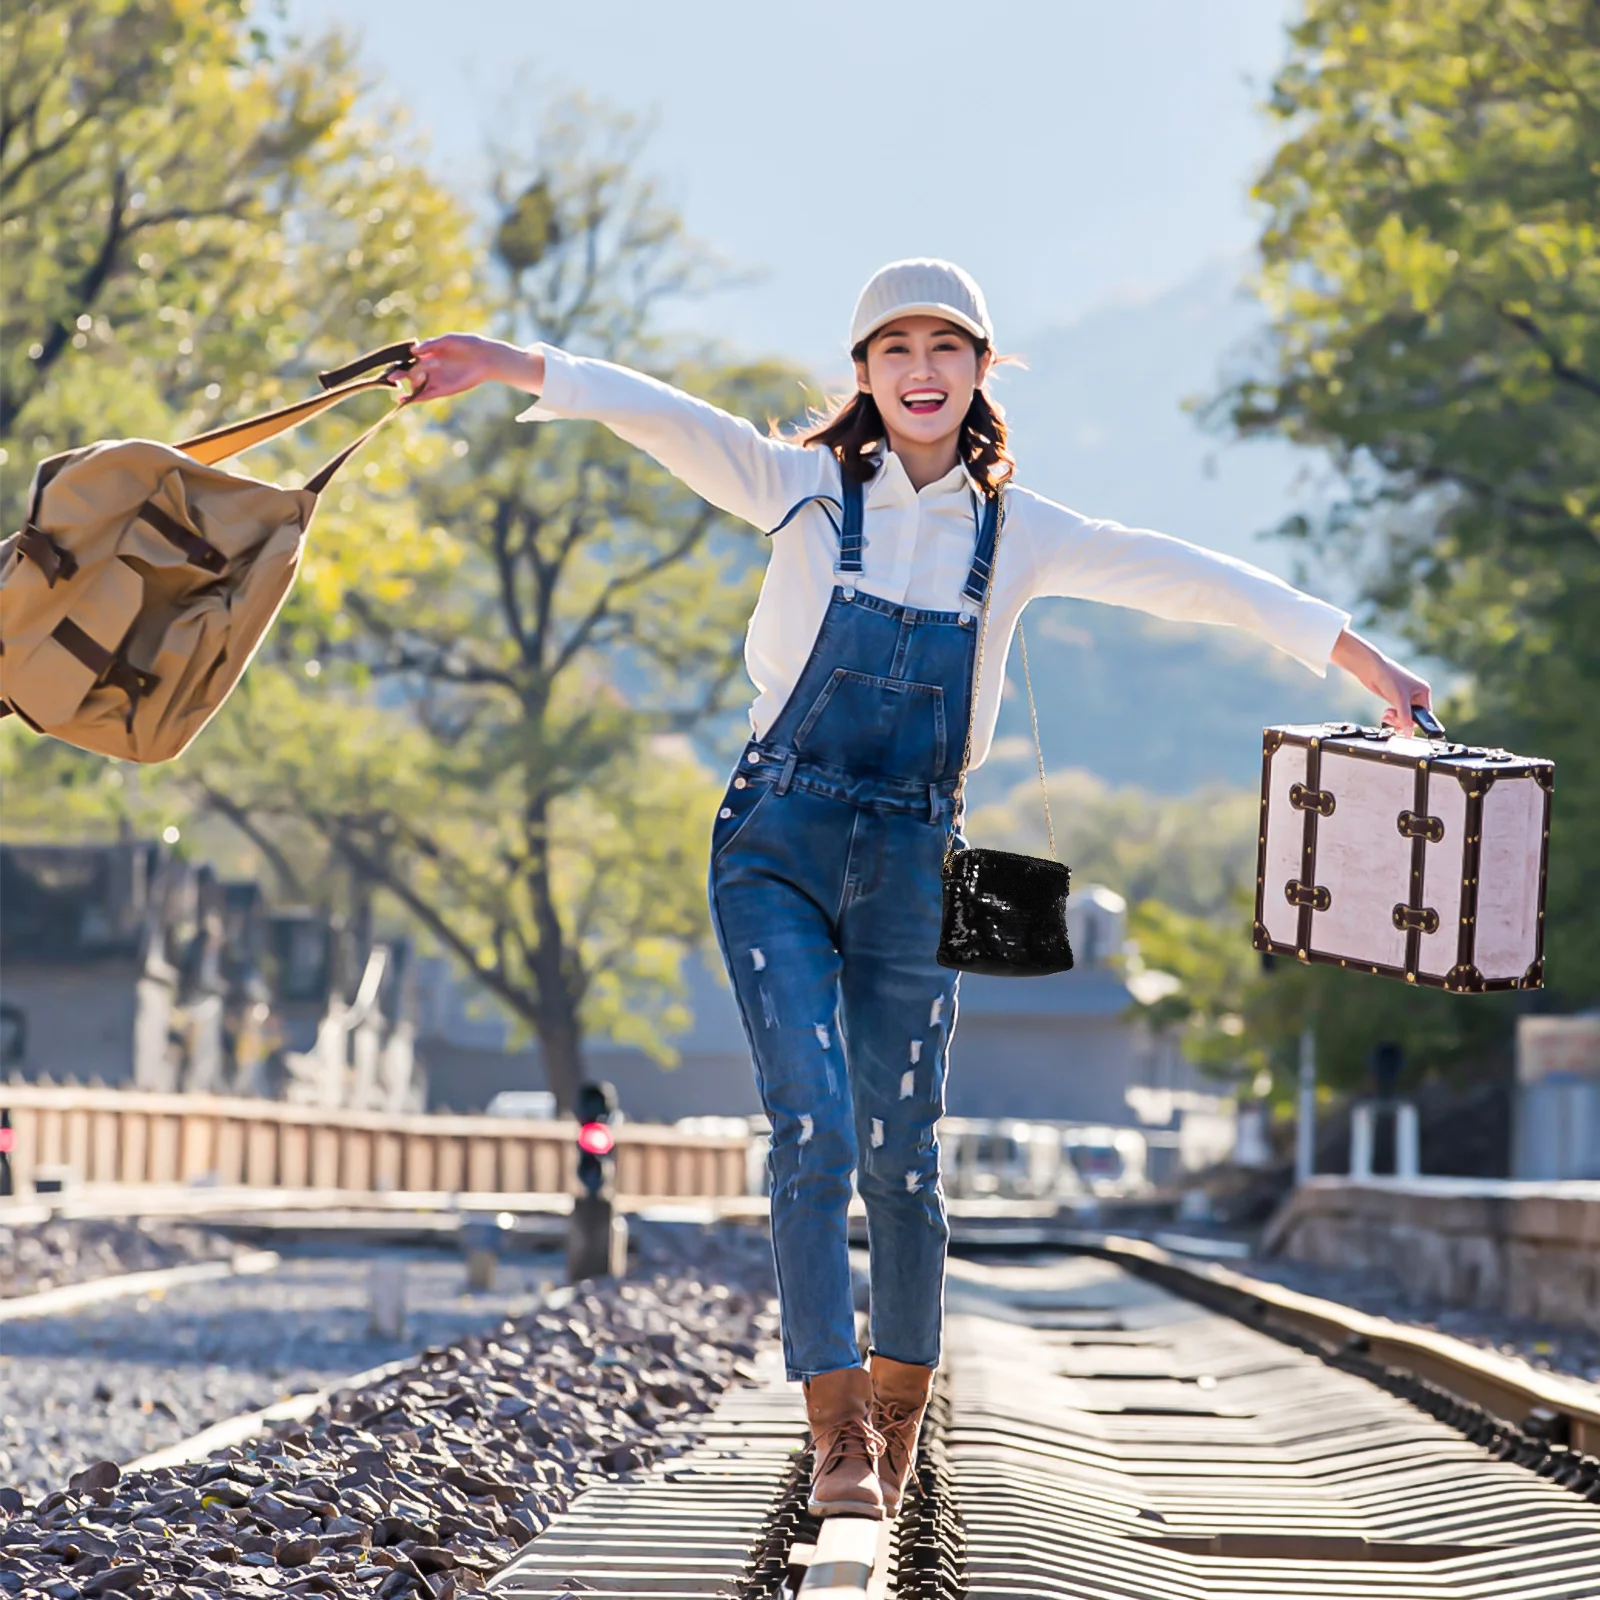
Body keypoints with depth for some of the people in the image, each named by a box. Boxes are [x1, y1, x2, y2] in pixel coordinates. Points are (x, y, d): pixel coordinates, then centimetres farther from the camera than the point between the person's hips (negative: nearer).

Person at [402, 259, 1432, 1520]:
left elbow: (1186, 580, 6)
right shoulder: (809, 488, 0)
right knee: (814, 1131, -14)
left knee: (900, 1152, 6)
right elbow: (662, 418, -13)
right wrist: (506, 365, -27)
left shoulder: (1016, 531, 6)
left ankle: (899, 1409, 27)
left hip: (913, 862, 2)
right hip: (780, 849, -2)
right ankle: (838, 1432, -13)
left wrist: (1367, 665, 7)